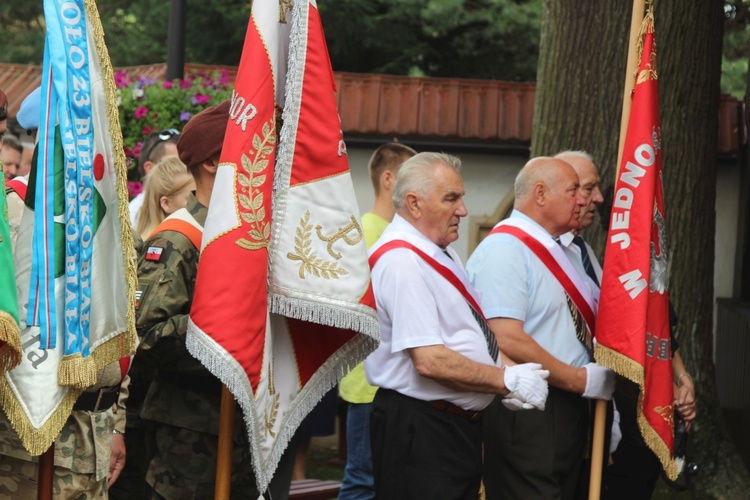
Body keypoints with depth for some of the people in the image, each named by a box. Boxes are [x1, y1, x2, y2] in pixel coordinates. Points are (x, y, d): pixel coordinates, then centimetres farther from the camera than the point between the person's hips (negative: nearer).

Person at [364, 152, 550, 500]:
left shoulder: (441, 252, 14)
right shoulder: (402, 262, -18)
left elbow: (473, 332, 19)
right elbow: (431, 361, -25)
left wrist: (507, 369, 0)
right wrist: (507, 380, -16)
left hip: (462, 425, 10)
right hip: (419, 430, -10)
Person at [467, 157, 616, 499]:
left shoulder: (550, 249, 17)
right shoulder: (504, 249, -14)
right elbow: (507, 341, -23)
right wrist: (582, 380, -17)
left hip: (568, 407, 10)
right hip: (526, 416, -10)